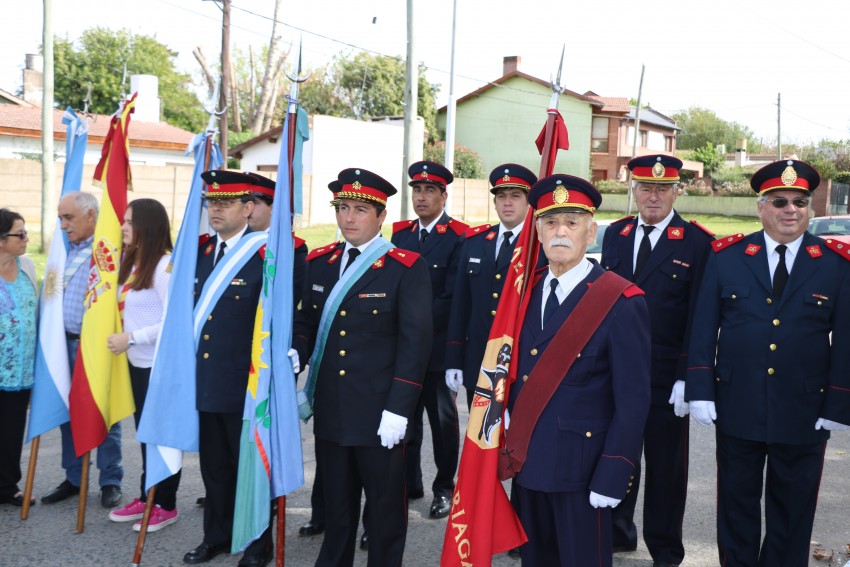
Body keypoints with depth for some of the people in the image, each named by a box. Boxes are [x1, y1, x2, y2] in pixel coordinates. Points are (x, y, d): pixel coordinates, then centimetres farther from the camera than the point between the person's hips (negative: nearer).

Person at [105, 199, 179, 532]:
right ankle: (146, 499, 27)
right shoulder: (131, 262, 11)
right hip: (138, 363, 8)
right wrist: (125, 340, 6)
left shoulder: (165, 265, -16)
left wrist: (131, 338, -19)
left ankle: (166, 506, 15)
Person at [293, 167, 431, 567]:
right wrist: (295, 354, -6)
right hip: (330, 410, 5)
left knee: (386, 504, 9)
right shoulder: (319, 262, 9)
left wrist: (398, 409, -17)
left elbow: (415, 340, -12)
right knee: (335, 503, 17)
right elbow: (307, 322, 16)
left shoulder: (406, 268, -8)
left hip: (379, 414, -5)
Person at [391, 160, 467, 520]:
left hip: (437, 345, -5)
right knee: (406, 415, 11)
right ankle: (410, 483, 24)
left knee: (442, 419, 6)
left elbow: (452, 298, -12)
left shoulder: (458, 238, -7)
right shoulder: (400, 234, 12)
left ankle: (444, 488, 18)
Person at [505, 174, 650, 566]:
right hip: (526, 462, 6)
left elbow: (632, 401, -14)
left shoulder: (622, 302, -14)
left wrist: (611, 479, -15)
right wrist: (510, 438, 5)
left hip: (581, 469, -6)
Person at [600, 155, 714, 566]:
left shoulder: (696, 242, -6)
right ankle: (617, 533, 33)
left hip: (665, 378, -4)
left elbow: (700, 317, -9)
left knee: (666, 466, 9)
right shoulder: (615, 235, 8)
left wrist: (686, 378, -14)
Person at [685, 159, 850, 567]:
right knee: (737, 502, 14)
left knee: (793, 507, 13)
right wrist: (700, 390, -6)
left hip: (804, 413, 0)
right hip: (737, 407, 0)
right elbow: (703, 330, 0)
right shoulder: (726, 256, -1)